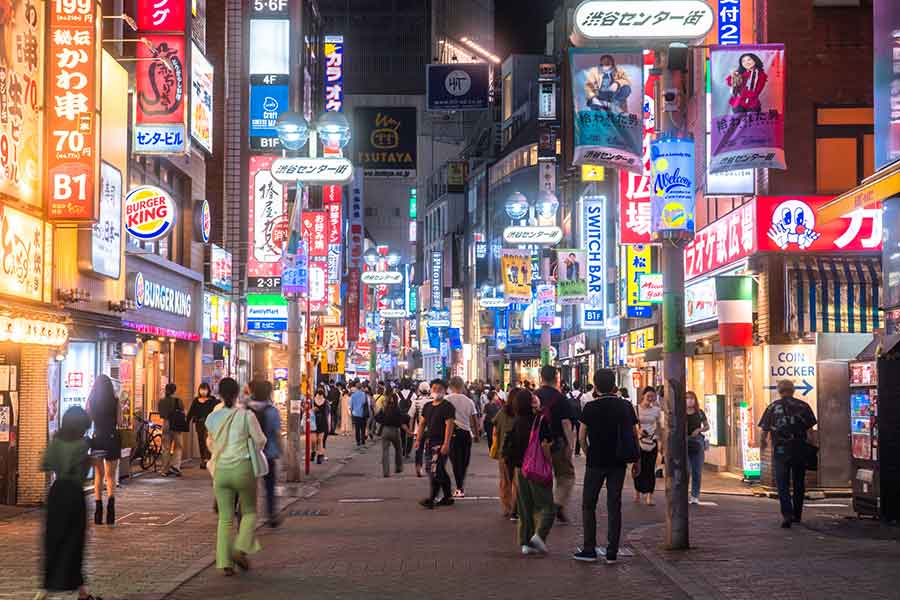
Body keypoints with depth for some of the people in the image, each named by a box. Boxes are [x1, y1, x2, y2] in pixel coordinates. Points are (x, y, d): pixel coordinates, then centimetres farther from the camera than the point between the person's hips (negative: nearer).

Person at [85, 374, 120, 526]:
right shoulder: (115, 401, -5)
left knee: (98, 475, 13)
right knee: (111, 476, 7)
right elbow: (119, 421, -1)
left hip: (97, 439, 1)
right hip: (112, 439, -1)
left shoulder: (91, 401, -2)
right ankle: (111, 501, -16)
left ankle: (98, 508, 9)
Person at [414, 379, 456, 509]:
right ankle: (448, 497, 20)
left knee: (435, 471, -11)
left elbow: (449, 425, -15)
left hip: (440, 444, -8)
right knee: (435, 470, 11)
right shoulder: (427, 406, 15)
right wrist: (418, 439, 11)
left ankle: (431, 499, -11)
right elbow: (422, 424, 19)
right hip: (428, 442, 8)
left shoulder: (447, 407, -8)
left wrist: (446, 444, -22)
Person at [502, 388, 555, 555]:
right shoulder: (539, 420, -12)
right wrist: (549, 464, -10)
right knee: (546, 506, 0)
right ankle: (539, 534, -19)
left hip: (520, 468, 6)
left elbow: (508, 444, 8)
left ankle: (525, 542, 9)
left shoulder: (517, 422, 6)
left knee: (525, 508, 11)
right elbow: (544, 445, -18)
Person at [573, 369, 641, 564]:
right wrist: (636, 460, 13)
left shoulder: (590, 407, -9)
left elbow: (582, 436, -5)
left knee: (588, 505, 8)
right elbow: (635, 435, 4)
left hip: (596, 462, -3)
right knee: (614, 506, 7)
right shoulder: (626, 406, 1)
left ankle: (589, 550, 6)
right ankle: (612, 552, 6)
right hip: (618, 462, 3)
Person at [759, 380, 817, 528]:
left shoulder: (772, 407, 0)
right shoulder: (803, 406, 1)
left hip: (780, 450, -1)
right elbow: (810, 429, 0)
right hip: (800, 450, 1)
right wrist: (808, 445, 15)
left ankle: (787, 514, -16)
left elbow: (764, 431, 2)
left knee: (783, 484, 0)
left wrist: (763, 443, 21)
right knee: (799, 483, 15)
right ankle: (797, 515, 23)